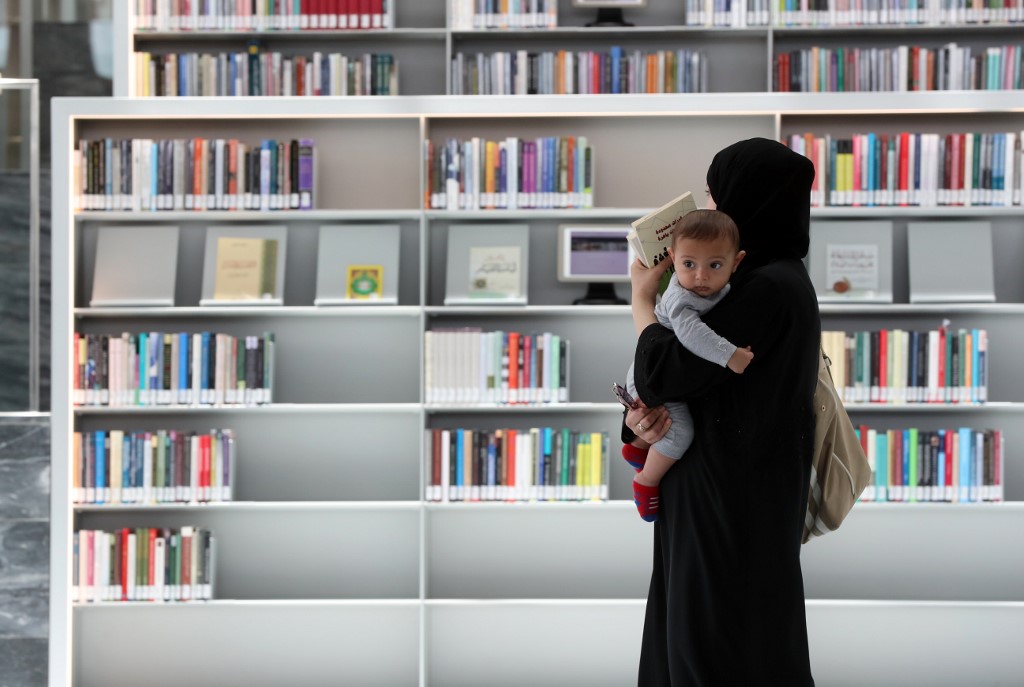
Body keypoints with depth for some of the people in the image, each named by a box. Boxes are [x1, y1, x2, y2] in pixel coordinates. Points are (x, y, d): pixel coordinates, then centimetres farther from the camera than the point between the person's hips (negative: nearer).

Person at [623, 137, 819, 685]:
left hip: (734, 503, -9)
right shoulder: (775, 276, 10)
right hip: (722, 492, 9)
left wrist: (642, 297, -4)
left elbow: (661, 374, -21)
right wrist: (641, 416, -6)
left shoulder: (767, 290, -20)